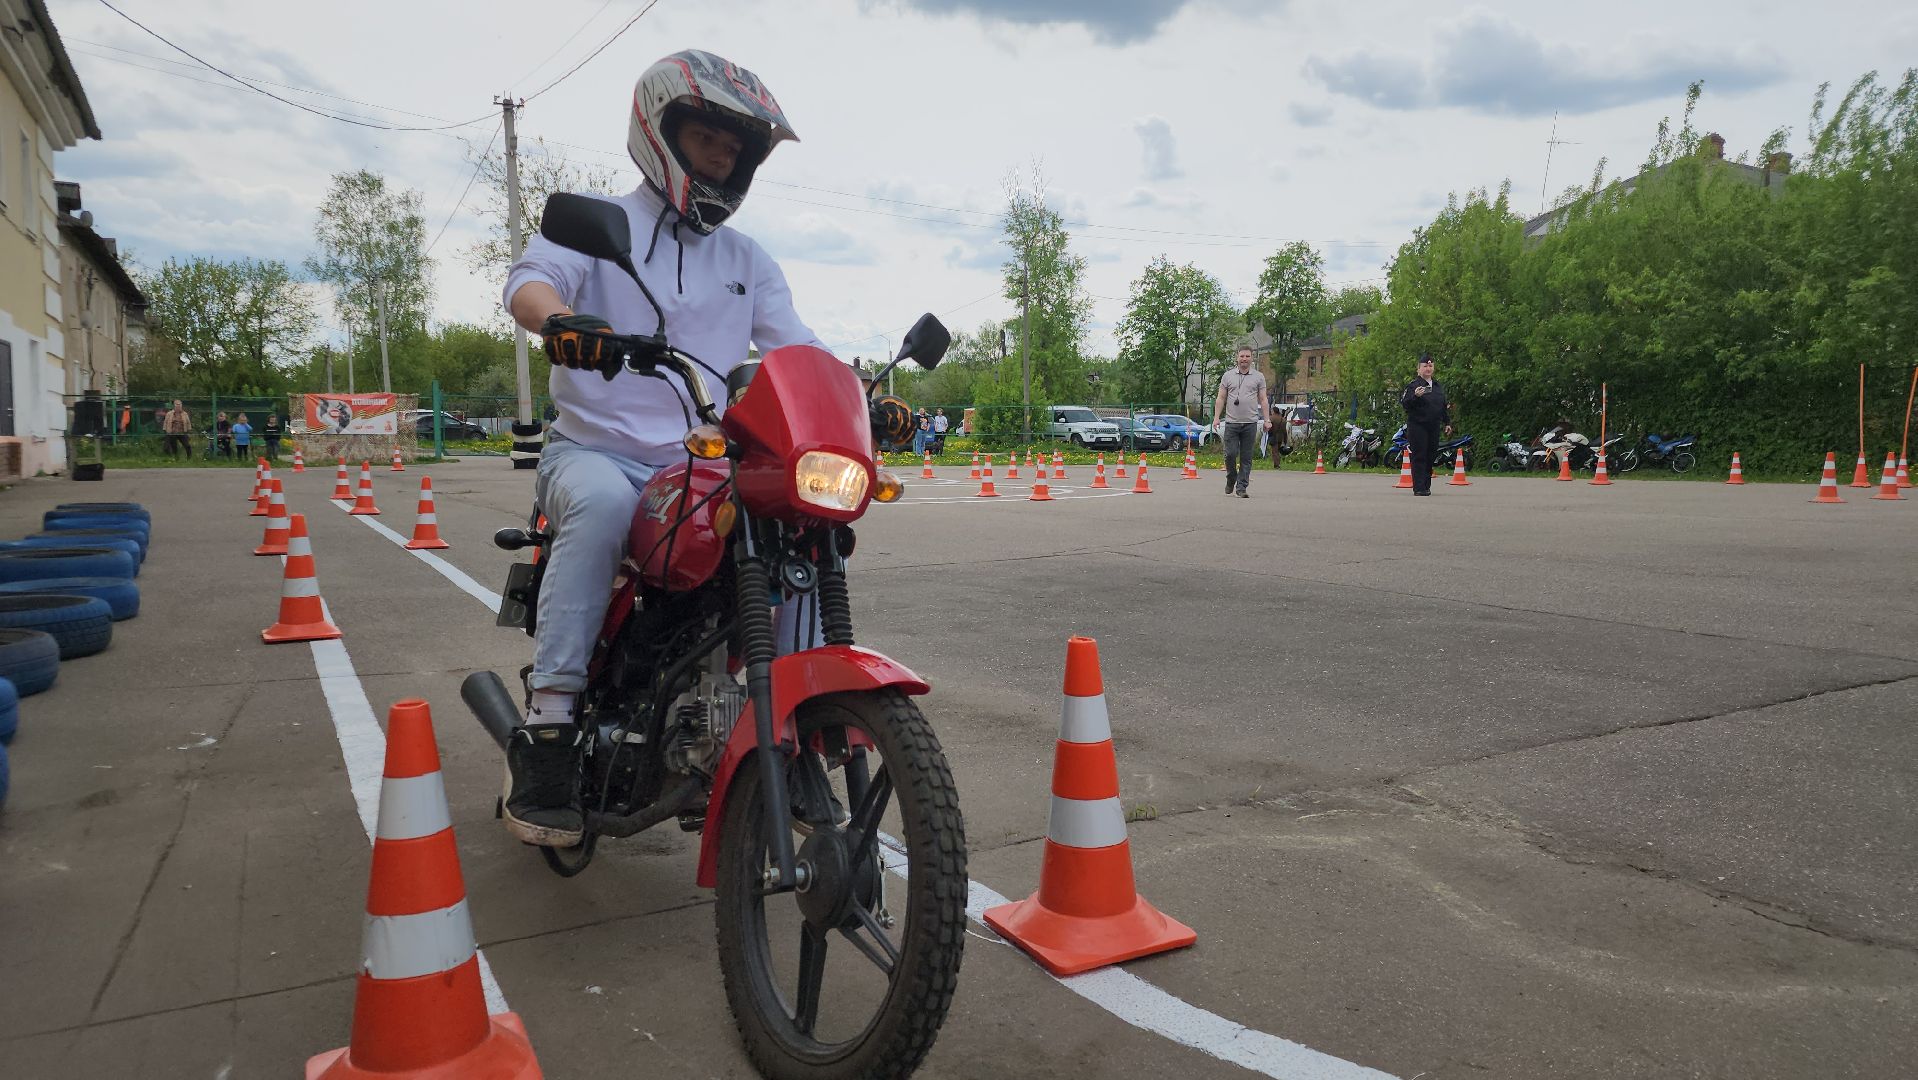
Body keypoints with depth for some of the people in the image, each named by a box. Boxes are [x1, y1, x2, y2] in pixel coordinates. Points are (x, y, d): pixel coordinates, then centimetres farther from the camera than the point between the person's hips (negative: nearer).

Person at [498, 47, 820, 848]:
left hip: (704, 470, 4)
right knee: (603, 503, -38)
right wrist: (560, 316, -38)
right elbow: (528, 281, -14)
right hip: (595, 452, -4)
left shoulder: (749, 261, 20)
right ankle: (547, 727, -32)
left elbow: (797, 351, 11)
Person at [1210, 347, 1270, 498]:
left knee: (1246, 457, 1)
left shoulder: (1259, 377, 9)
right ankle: (1231, 479, 20)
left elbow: (1263, 400, 8)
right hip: (1231, 422, 0)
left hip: (1250, 423, 0)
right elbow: (1220, 398, 8)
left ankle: (1241, 487, 6)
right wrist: (1216, 417, -1)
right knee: (1230, 454, -5)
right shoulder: (1228, 376, 9)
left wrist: (1267, 420, 0)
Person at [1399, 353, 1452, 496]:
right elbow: (1404, 403, -12)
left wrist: (1447, 422, 22)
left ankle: (1426, 486, 14)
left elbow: (1444, 406, 25)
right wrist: (1415, 396, -29)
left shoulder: (1438, 386, 18)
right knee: (1419, 457, -9)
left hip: (1434, 427, 6)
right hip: (1417, 426, -6)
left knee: (1430, 457, 7)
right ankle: (1418, 488, -10)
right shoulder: (1413, 385, -3)